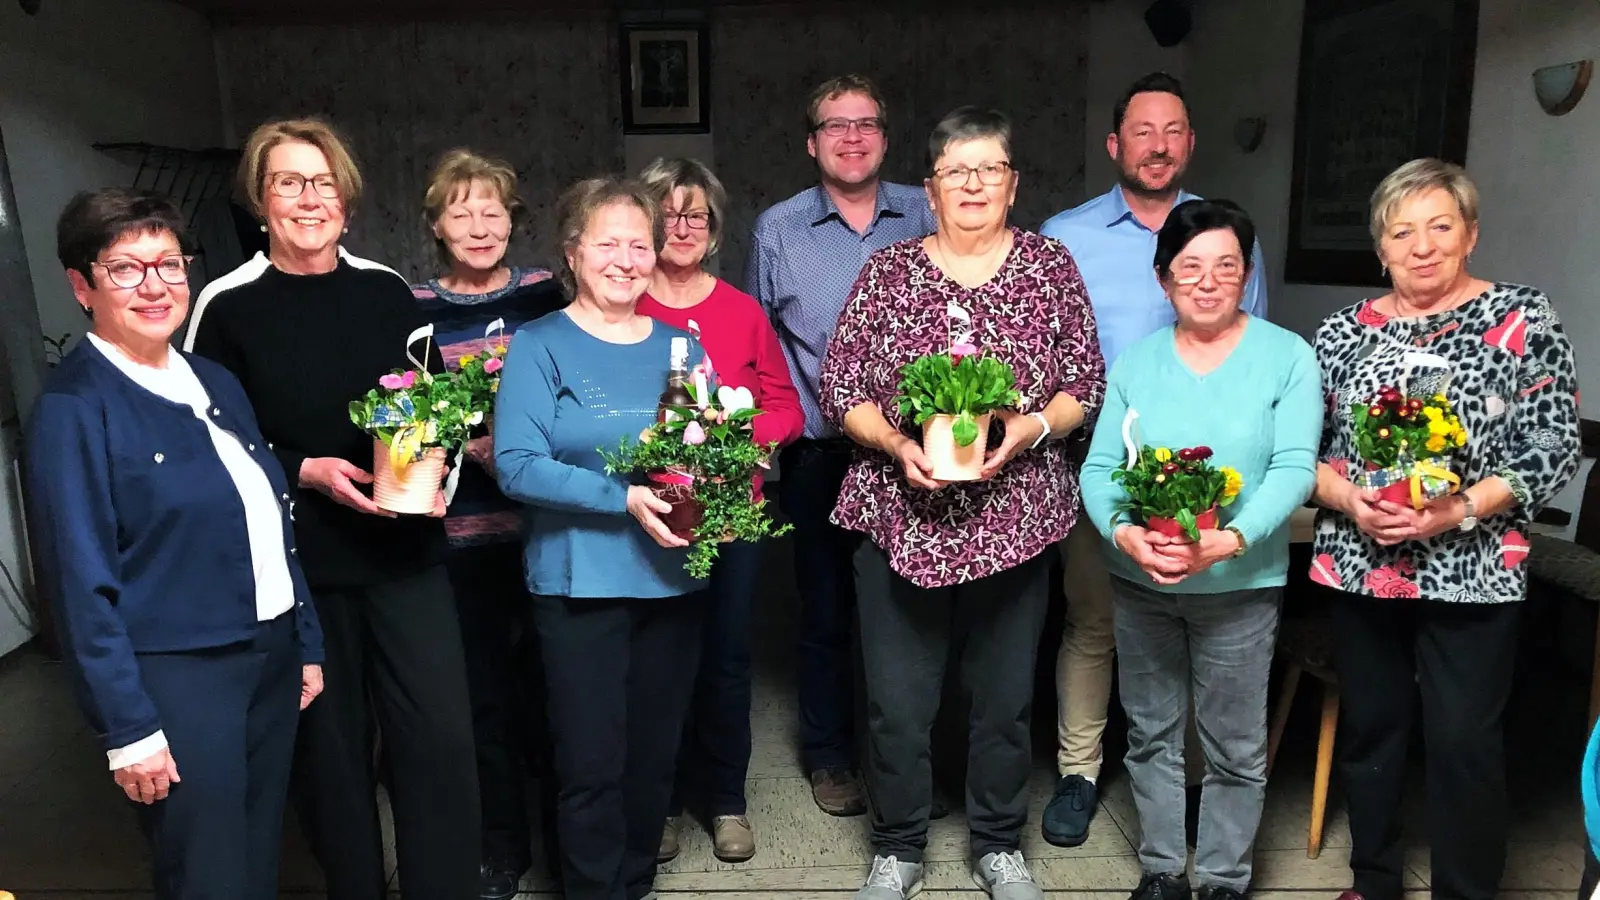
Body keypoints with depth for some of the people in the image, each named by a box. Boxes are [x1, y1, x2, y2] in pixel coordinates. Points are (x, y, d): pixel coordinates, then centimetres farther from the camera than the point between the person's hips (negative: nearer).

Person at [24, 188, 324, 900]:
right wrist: (128, 728, -14)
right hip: (178, 675, -6)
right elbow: (82, 583, -14)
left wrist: (306, 643, 13)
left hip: (272, 655, 7)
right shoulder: (72, 407, -11)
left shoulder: (216, 384, 9)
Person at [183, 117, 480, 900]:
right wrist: (306, 472, -16)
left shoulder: (386, 291, 5)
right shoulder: (228, 307, -4)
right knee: (330, 742, 11)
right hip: (299, 560, -2)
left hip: (406, 549, 2)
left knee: (440, 734, 0)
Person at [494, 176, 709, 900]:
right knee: (592, 764, 2)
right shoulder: (541, 346, -4)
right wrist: (624, 499, -23)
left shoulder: (680, 346, 9)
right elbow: (516, 464, -15)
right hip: (580, 583, -4)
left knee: (655, 754, 15)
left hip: (673, 577, 5)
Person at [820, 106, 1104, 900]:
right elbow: (837, 388, 0)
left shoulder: (1050, 266, 4)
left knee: (1006, 697, 14)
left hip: (1015, 520, 1)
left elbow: (1086, 385, 3)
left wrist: (1029, 427, -16)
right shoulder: (887, 271, 2)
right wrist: (894, 442, -17)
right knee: (898, 701, 7)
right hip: (901, 517, 0)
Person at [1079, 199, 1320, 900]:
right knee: (1151, 735, 16)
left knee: (1235, 747, 11)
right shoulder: (1135, 361, 3)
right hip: (1139, 582, 3)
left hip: (1241, 584, -2)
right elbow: (1099, 466, -3)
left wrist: (1230, 540, -28)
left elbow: (1294, 468, -13)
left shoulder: (1288, 356, -5)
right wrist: (1124, 532, -22)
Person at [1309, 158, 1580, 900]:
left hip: (1470, 573, -3)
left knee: (1463, 741, 2)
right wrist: (1349, 500, -14)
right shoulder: (1343, 331, 6)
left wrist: (1458, 510, -19)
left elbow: (1554, 445, -6)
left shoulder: (1522, 318, -1)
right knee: (1368, 728, 13)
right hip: (1358, 566, 3)